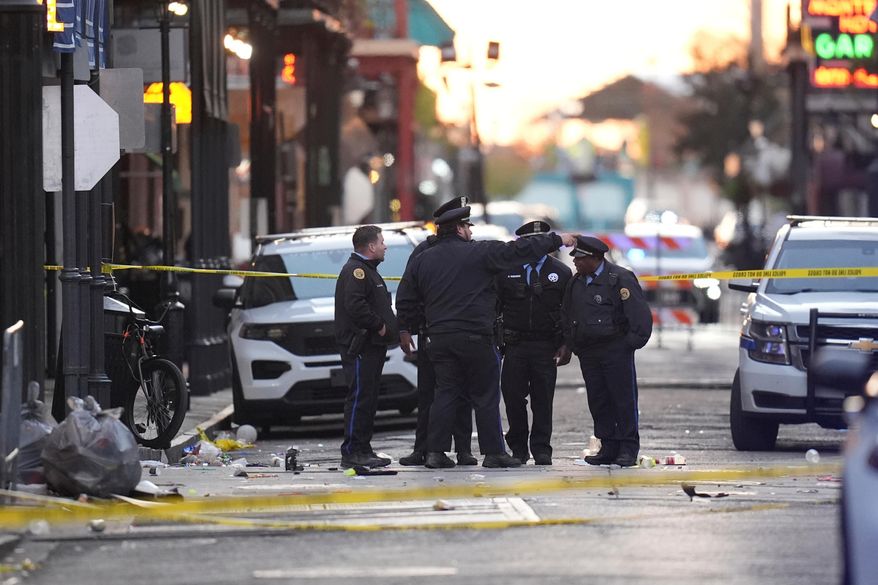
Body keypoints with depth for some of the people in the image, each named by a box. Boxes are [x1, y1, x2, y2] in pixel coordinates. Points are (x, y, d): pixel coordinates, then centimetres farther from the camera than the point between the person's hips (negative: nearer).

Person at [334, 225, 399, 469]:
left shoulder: (367, 271, 23)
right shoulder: (355, 271, -12)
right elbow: (355, 306, -25)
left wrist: (388, 327, 12)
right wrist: (379, 325, -17)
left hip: (372, 347, 11)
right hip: (359, 346, -11)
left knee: (368, 399, 12)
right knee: (359, 398, -11)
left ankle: (363, 450, 16)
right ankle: (351, 453, -12)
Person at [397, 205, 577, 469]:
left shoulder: (422, 261, 9)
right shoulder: (479, 253, -5)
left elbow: (405, 302, 11)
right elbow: (519, 250, -4)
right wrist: (557, 240, 5)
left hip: (439, 338, 5)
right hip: (474, 337, -4)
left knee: (445, 394, 8)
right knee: (485, 396, 3)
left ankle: (435, 452, 1)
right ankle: (493, 453, 3)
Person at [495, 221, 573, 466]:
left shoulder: (561, 273, 6)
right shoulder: (506, 270, 5)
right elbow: (494, 306, 7)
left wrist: (566, 345, -2)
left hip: (547, 346, 0)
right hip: (515, 344, 0)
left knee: (543, 400, -1)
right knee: (513, 397, -2)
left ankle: (542, 450, 6)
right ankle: (518, 448, 11)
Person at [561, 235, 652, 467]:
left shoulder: (620, 279, -9)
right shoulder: (575, 283, 13)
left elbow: (640, 314, -10)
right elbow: (566, 315, 24)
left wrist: (632, 343, -10)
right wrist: (572, 344, 15)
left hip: (616, 351, -7)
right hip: (588, 353, 7)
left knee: (623, 399, -4)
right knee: (598, 401, 5)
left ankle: (628, 449, 0)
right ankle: (608, 448, 11)